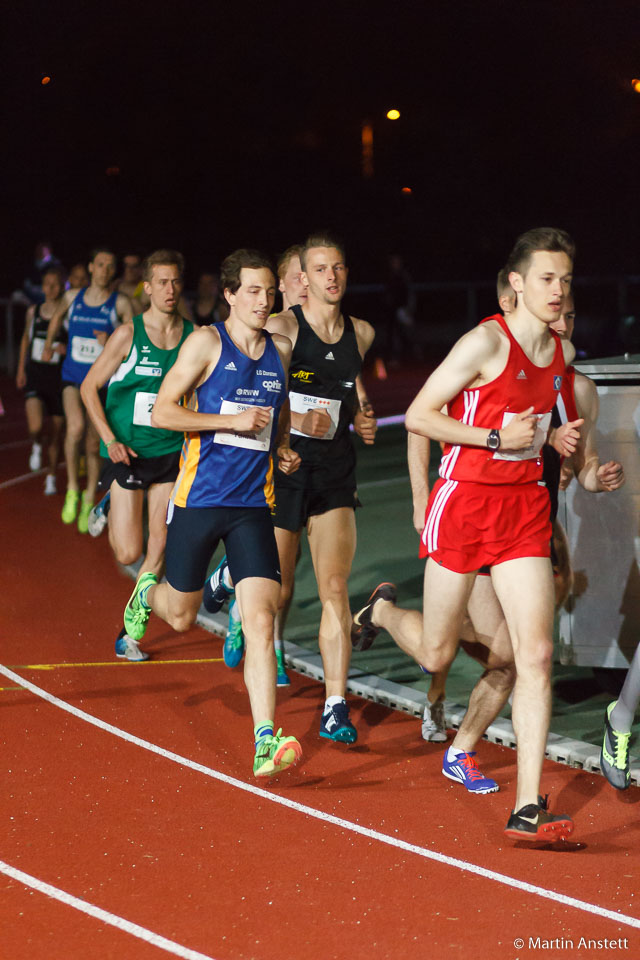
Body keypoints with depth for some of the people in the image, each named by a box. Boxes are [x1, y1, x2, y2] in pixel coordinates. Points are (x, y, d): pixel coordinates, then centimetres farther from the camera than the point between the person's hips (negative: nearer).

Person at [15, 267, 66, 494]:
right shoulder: (33, 312, 4)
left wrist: (68, 349, -23)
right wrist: (21, 369, 16)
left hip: (59, 376, -1)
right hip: (35, 374, 1)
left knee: (57, 430, 8)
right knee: (35, 427, -20)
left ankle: (51, 476, 27)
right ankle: (36, 447, 15)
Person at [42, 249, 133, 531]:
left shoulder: (120, 303, -5)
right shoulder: (72, 298, 4)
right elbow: (57, 317, 27)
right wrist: (49, 344, 31)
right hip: (72, 377, 1)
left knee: (93, 443, 7)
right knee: (76, 426, -26)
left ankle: (89, 501, 26)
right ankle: (72, 489, -11)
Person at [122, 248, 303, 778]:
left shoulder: (282, 350, 8)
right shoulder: (207, 342, -6)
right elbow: (162, 411, -10)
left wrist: (284, 448, 7)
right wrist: (233, 420, -17)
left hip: (253, 505, 3)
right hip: (199, 497, -2)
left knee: (261, 620, -13)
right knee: (181, 616, 14)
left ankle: (265, 743, -17)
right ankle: (148, 593, 52)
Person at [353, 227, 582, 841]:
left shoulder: (561, 352, 8)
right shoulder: (486, 342, -13)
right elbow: (418, 416, -13)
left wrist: (554, 440, 6)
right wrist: (497, 437, -19)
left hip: (525, 508, 5)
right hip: (464, 501, -5)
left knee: (536, 654, -8)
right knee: (435, 655, 9)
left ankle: (527, 807, -7)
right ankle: (382, 610, 45)